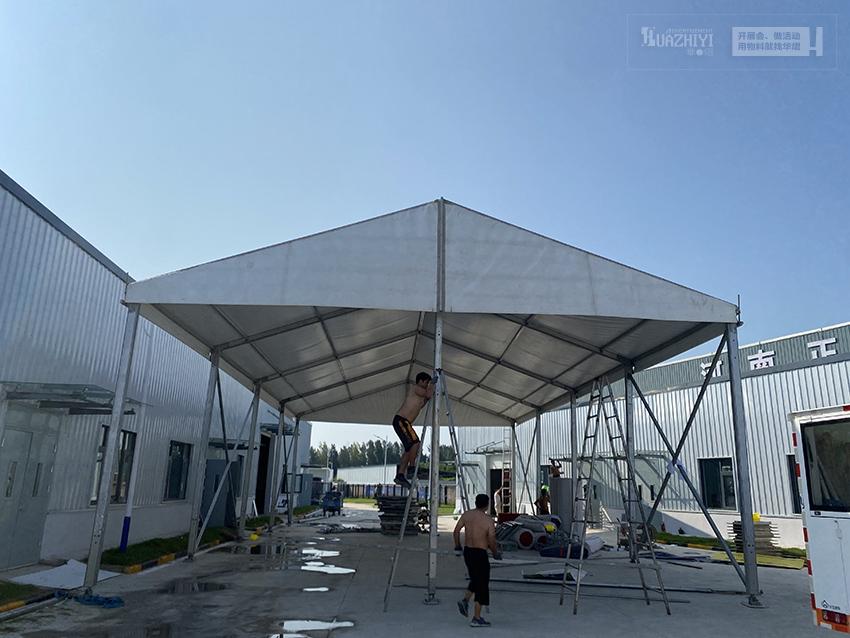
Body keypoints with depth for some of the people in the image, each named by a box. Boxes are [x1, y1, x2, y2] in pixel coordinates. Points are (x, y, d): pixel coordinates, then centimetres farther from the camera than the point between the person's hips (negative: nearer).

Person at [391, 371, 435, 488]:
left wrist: (427, 399, 30)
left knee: (409, 449, 7)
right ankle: (411, 469, -11)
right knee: (415, 443, -20)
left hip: (403, 422, 11)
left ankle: (400, 475, 4)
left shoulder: (417, 394, 24)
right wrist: (432, 383, -5)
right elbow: (429, 394, -21)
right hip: (400, 420, -11)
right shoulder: (416, 388, -6)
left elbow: (419, 406, 40)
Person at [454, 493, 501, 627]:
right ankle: (476, 618, 7)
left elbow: (456, 530, 2)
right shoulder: (488, 520, -13)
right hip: (480, 554, -6)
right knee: (482, 585, 4)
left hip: (467, 551, 6)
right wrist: (496, 554, 8)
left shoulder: (467, 514, 1)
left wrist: (457, 546, 17)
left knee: (476, 580, 25)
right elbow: (492, 542, -11)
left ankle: (465, 600, 8)